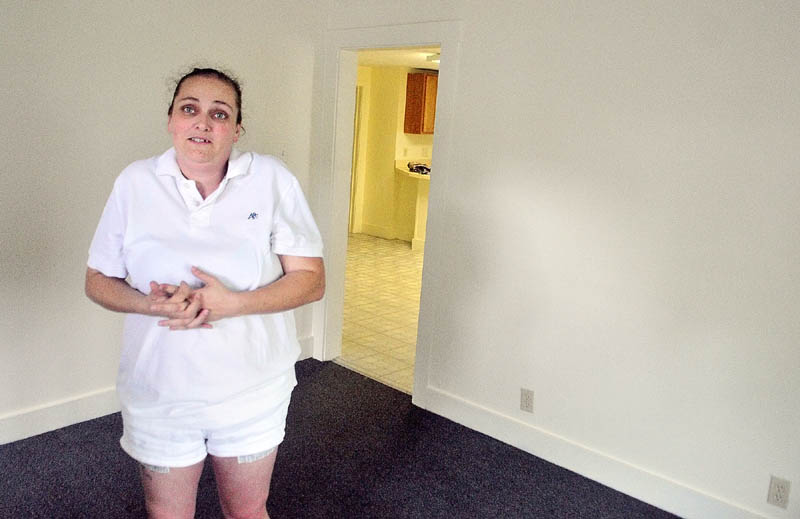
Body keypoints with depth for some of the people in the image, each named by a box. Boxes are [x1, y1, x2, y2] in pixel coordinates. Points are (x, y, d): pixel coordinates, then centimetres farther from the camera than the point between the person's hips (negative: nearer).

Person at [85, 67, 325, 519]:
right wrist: (152, 304, -19)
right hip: (158, 393, 2)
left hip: (253, 393, -1)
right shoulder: (135, 183, -4)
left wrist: (231, 303, -25)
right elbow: (98, 281, 2)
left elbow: (311, 280, -10)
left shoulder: (273, 180, -9)